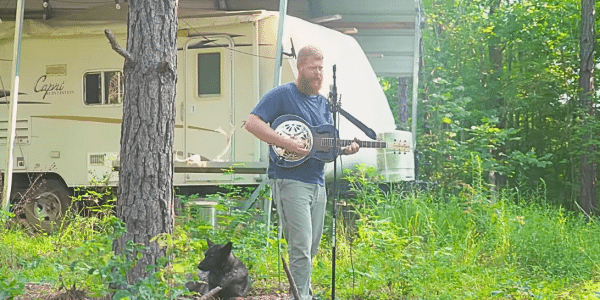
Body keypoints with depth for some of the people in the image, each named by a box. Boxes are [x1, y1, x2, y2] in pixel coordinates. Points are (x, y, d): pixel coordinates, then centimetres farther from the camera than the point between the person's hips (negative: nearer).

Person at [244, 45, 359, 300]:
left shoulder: (322, 103, 18)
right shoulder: (282, 95, -5)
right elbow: (252, 123, -14)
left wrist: (344, 150, 0)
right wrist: (286, 143, -22)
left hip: (317, 183, 7)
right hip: (290, 181, -7)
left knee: (311, 248, 13)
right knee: (301, 248, -14)